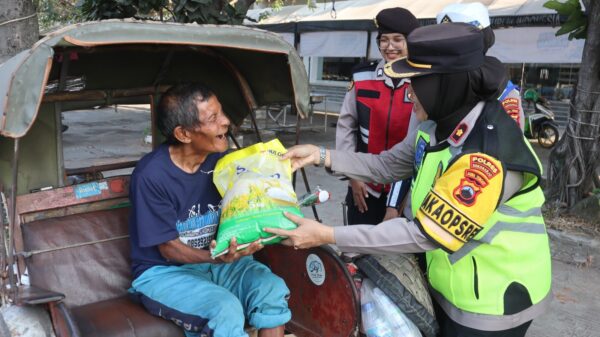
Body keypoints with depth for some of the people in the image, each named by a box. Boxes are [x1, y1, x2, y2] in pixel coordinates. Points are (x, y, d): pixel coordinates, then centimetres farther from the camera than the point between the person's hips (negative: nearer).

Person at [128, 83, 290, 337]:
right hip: (163, 271, -5)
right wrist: (216, 258, -35)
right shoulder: (151, 175, -21)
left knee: (273, 289, -20)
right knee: (226, 310, -31)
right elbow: (168, 248, -17)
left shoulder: (221, 159, -6)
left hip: (217, 258, 5)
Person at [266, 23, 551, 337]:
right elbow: (386, 166, 6)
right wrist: (320, 155, -5)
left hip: (492, 303, -7)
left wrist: (327, 236, -30)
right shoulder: (439, 127, -6)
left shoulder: (490, 156, -33)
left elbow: (425, 234, -32)